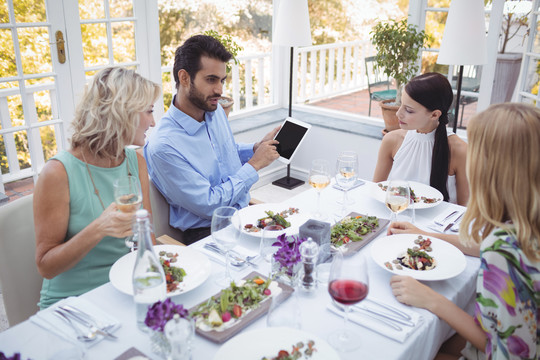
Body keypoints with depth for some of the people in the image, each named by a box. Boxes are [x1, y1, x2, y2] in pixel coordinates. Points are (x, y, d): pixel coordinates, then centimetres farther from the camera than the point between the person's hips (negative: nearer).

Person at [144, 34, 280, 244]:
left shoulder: (215, 110, 4)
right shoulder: (163, 146, -20)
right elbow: (208, 205, -18)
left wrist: (257, 148, 4)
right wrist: (254, 165, -13)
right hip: (205, 233, -7)